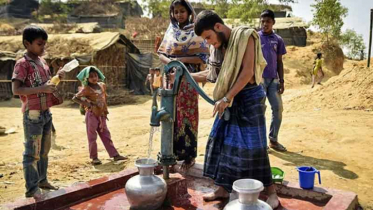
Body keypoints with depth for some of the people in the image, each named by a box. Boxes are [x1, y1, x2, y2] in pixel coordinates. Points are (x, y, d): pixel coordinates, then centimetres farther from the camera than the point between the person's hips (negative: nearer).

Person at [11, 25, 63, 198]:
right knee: (32, 152, -1)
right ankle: (32, 188, 8)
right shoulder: (22, 64, -13)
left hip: (46, 113, 8)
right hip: (33, 115, -8)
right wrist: (42, 89, -27)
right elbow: (16, 90, -20)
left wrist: (56, 77, 3)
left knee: (45, 150, 17)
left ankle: (42, 180, 31)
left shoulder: (42, 62, 11)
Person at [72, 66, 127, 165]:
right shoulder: (86, 89, -12)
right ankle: (94, 158, 12)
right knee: (92, 137, 3)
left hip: (101, 115, 6)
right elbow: (75, 98, -12)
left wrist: (105, 110, 13)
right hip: (91, 115, -6)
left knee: (106, 136, 10)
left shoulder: (102, 85, 4)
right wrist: (86, 104, -19)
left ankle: (115, 154, 14)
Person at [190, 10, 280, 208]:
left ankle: (271, 192, 12)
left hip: (249, 97, -7)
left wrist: (226, 98, -23)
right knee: (222, 142, 8)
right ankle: (223, 189, 21)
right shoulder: (218, 46, 7)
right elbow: (212, 73, 15)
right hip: (231, 100, 7)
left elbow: (247, 72, -21)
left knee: (253, 146, -5)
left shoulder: (245, 37, -14)